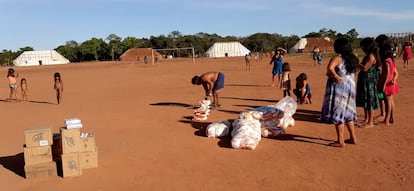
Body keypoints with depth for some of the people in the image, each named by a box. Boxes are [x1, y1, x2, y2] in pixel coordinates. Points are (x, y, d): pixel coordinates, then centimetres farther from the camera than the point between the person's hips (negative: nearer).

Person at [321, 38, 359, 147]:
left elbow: (330, 68, -31)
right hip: (350, 88, 8)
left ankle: (340, 141, 4)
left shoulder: (337, 58, -13)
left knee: (337, 114, -1)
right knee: (347, 113, 19)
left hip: (339, 88, -8)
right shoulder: (353, 59, 10)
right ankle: (353, 138, 26)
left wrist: (336, 77, -19)